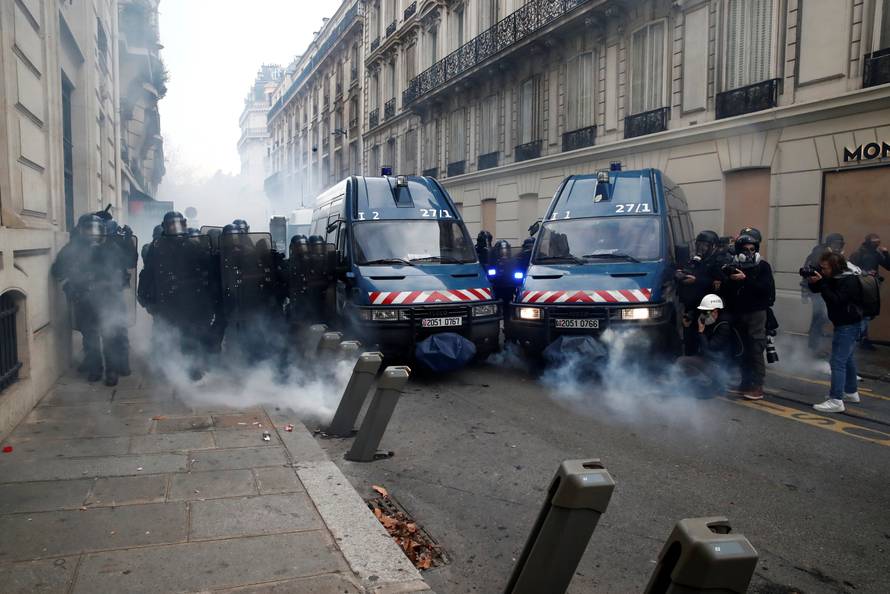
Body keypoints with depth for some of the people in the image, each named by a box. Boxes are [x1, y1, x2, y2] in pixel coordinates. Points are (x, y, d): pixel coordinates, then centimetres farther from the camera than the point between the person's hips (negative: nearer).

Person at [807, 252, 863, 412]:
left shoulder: (849, 281, -21)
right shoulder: (834, 277, 5)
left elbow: (835, 300, -29)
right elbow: (817, 290, 9)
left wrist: (821, 283, -31)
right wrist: (812, 281, -13)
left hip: (849, 325, -10)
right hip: (845, 324, 10)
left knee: (837, 361, -14)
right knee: (847, 358, 21)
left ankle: (836, 401, -16)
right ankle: (851, 392, 36)